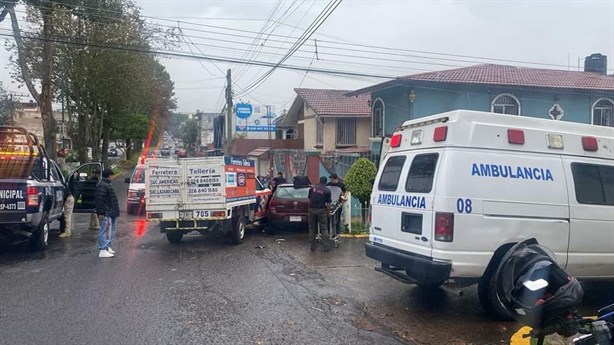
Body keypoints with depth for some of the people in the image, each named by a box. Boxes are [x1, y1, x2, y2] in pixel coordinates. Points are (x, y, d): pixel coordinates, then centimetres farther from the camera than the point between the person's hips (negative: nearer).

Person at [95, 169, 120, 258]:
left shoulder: (107, 184, 19)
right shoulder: (102, 185, -16)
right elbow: (100, 200, -23)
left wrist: (115, 211, 23)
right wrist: (101, 212, -25)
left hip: (111, 213, 11)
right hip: (106, 214, -11)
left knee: (110, 231, 17)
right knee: (105, 231, -9)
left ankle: (108, 247, 26)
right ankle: (103, 250, -7)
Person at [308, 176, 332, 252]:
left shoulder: (312, 188, 11)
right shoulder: (327, 191, 3)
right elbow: (328, 204, 1)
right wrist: (327, 213, 13)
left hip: (311, 210, 2)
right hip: (321, 210, -2)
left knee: (312, 228, 13)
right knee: (324, 228, 6)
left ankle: (313, 246, 16)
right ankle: (326, 246, 4)